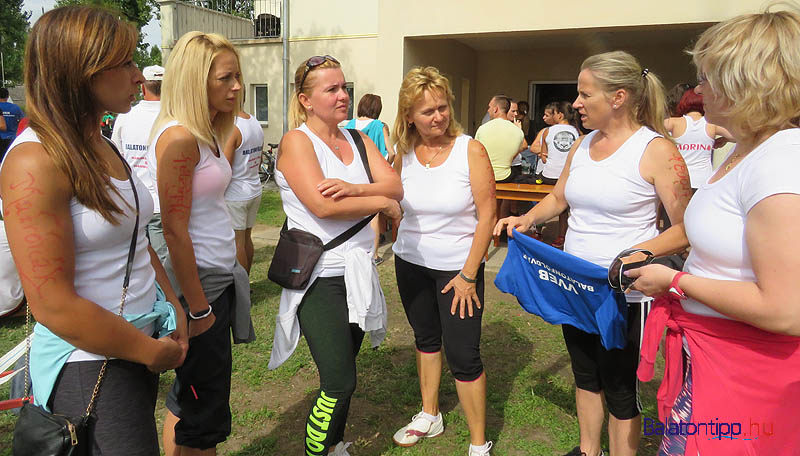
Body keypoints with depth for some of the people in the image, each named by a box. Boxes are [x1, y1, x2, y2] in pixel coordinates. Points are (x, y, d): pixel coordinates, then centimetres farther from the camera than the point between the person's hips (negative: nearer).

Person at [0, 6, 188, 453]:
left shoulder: (104, 148, 8)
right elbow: (54, 306, -22)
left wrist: (175, 311, 3)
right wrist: (154, 352, -13)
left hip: (142, 341, 8)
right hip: (88, 361, -8)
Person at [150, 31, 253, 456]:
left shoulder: (208, 134, 10)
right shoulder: (179, 138, -18)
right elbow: (174, 230, -20)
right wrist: (199, 309, -17)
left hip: (216, 278, 9)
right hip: (195, 283, -9)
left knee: (187, 401, 22)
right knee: (202, 414, 5)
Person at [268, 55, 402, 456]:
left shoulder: (356, 138, 10)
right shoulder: (297, 140, -9)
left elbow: (394, 186, -1)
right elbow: (323, 205, -22)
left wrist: (353, 188, -20)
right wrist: (383, 203, -12)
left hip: (357, 270, 6)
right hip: (320, 276, -6)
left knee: (343, 371, 18)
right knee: (339, 383, -5)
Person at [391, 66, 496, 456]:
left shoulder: (471, 151, -14)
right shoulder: (404, 154, -3)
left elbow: (487, 215, -14)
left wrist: (468, 274, -15)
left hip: (458, 266, -4)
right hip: (411, 263, 5)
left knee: (463, 357, -1)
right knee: (425, 339, 20)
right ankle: (429, 416, 41)